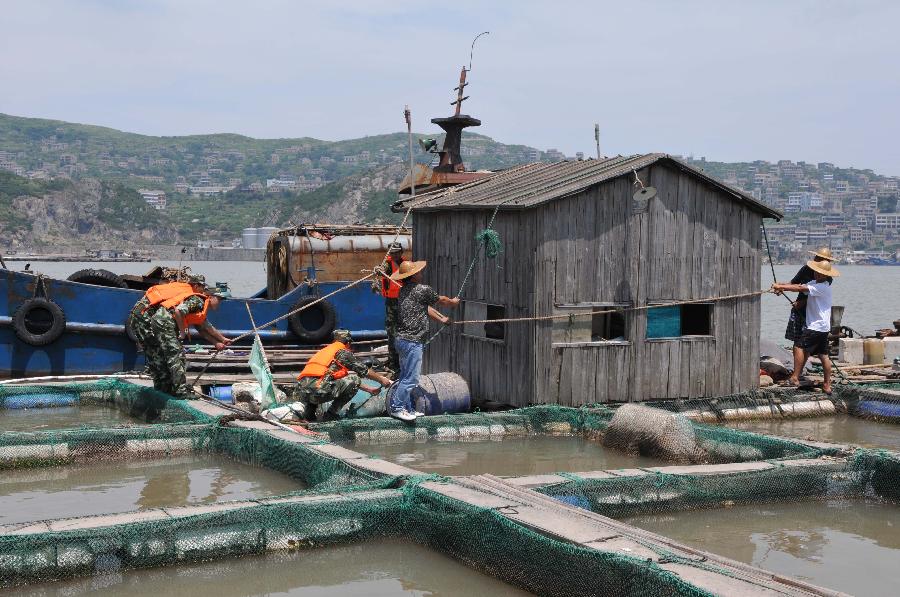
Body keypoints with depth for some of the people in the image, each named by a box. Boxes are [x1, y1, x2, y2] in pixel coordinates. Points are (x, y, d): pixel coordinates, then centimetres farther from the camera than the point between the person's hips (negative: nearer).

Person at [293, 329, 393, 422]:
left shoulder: (324, 351, 34)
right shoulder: (342, 351, 10)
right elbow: (364, 370, 14)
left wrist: (369, 389, 43)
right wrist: (382, 379, 30)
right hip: (318, 390, -8)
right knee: (355, 379, 4)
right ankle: (332, 413, 2)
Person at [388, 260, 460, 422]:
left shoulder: (404, 290, 14)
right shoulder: (423, 290, -13)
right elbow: (441, 300, 4)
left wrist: (442, 318, 33)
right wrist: (454, 302, 25)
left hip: (402, 339, 10)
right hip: (412, 341, -10)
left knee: (405, 376, 15)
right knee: (411, 378, -5)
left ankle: (407, 408, 21)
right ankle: (396, 407, -3)